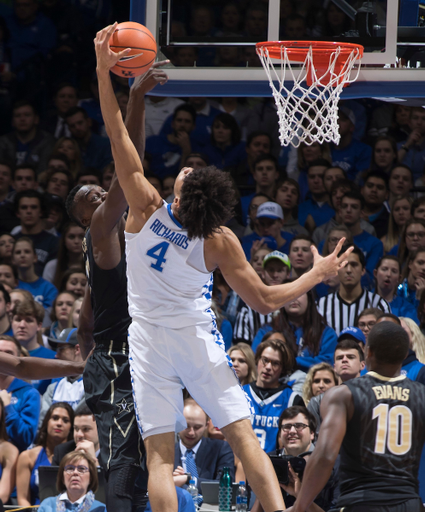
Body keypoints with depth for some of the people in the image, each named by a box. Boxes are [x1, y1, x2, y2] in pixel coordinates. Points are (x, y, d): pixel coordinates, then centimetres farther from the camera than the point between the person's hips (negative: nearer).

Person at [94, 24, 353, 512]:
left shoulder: (147, 210, -15)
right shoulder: (221, 243, -13)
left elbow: (118, 137, -16)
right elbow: (265, 300, -8)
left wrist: (104, 70, -17)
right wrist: (317, 274, 6)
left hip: (150, 341, 0)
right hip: (198, 340, 0)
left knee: (159, 454, -2)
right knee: (242, 436, 2)